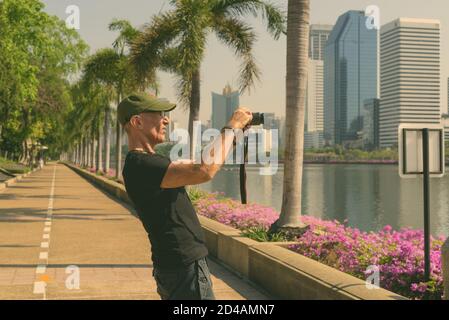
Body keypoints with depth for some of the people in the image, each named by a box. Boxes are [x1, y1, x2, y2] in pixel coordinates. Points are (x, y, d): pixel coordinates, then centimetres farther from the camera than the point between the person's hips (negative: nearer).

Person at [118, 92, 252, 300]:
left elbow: (196, 165, 20)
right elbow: (205, 171, -30)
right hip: (184, 268, -10)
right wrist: (232, 126, -17)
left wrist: (232, 130, 10)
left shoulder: (147, 160, 13)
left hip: (179, 266, 10)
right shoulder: (140, 165, -20)